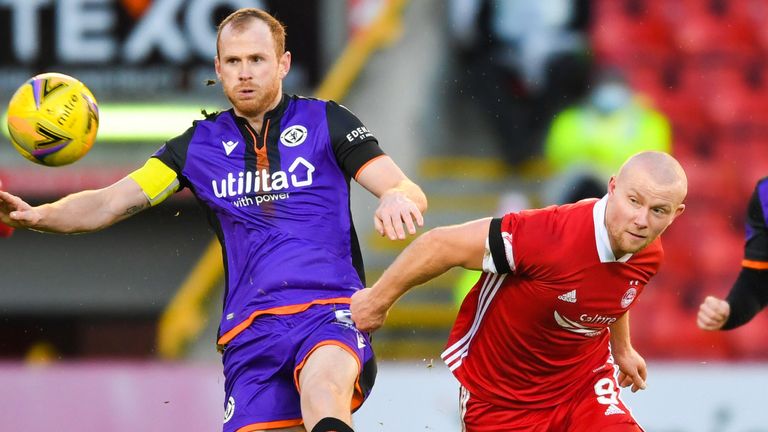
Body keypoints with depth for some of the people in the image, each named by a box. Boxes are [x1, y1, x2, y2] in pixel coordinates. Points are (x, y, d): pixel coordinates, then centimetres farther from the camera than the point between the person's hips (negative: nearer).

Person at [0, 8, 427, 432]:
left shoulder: (327, 122, 9)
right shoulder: (200, 144, 17)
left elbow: (409, 192, 3)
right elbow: (111, 203, 12)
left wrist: (397, 198, -23)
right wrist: (36, 216, -7)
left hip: (330, 310, -3)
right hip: (251, 329, 3)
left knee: (323, 383, -37)